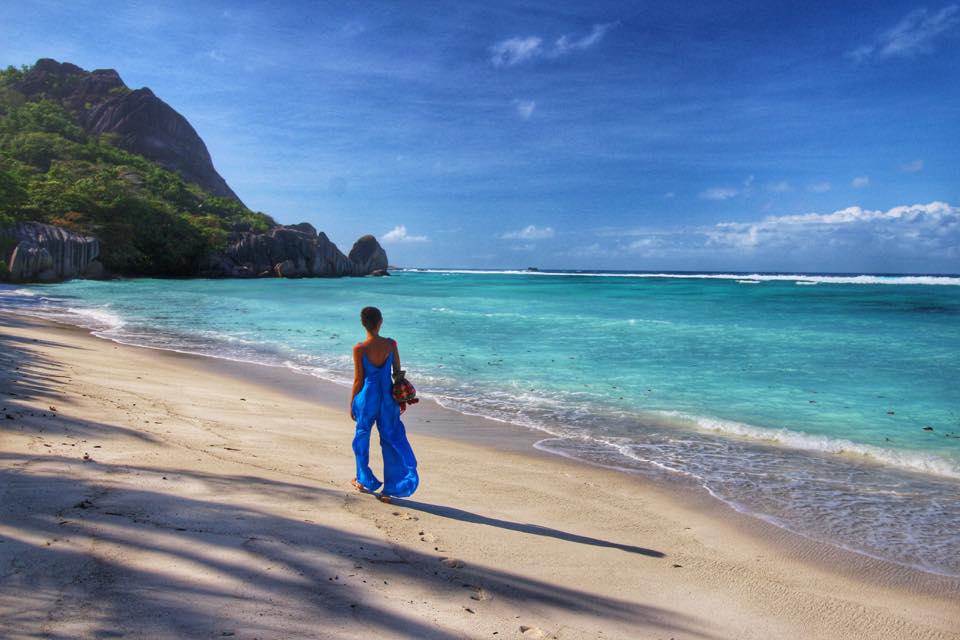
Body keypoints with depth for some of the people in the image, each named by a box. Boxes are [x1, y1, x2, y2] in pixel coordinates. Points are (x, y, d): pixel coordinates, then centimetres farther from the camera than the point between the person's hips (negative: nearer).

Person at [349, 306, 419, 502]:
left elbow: (358, 380, -9)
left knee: (362, 438, 18)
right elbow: (398, 373, 0)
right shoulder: (391, 344, -6)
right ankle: (391, 489, 7)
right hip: (387, 398, 2)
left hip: (367, 398, -2)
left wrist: (351, 403, 4)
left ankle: (365, 481, 33)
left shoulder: (359, 349, -14)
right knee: (391, 441, 8)